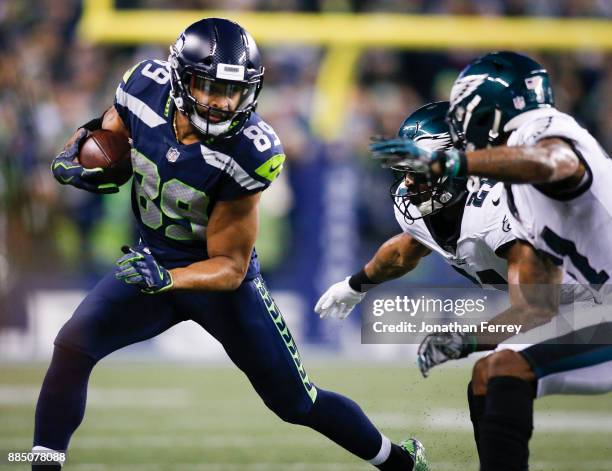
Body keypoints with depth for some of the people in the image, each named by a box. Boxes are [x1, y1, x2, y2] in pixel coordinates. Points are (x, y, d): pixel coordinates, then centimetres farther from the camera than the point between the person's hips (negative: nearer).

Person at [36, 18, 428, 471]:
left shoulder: (247, 153, -30)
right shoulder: (146, 89, -20)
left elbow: (229, 267, -24)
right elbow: (108, 131, 6)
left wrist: (165, 280, -42)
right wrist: (74, 156, -16)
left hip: (222, 279, -3)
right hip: (151, 261, 3)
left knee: (298, 403, 7)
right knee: (72, 347, -21)